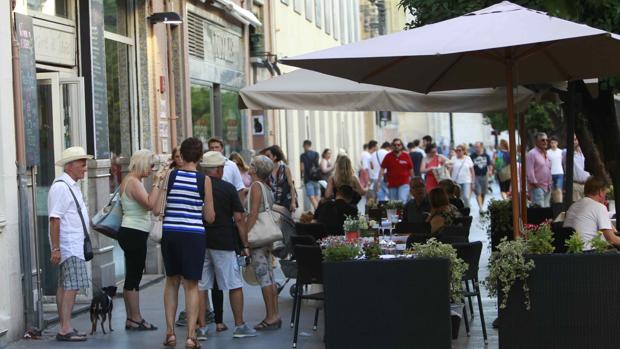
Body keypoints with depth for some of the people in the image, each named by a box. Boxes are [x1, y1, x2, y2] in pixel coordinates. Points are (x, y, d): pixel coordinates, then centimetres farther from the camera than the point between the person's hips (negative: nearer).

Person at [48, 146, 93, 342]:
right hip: (68, 246, -10)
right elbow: (55, 219, -20)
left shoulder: (73, 186, 16)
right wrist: (55, 249, -23)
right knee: (71, 286, -13)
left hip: (75, 244, 10)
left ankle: (64, 328, 14)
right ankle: (65, 329, -13)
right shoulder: (61, 187, -15)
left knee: (64, 286, 11)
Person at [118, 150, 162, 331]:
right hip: (134, 233, -11)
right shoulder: (133, 182, -14)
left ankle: (131, 318, 15)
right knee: (134, 277, -6)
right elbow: (150, 204, -25)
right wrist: (156, 183, -20)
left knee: (132, 277, 11)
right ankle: (136, 318, -2)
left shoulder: (129, 181, 16)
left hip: (131, 233, 11)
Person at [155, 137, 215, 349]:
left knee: (172, 281, 17)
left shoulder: (170, 176, -2)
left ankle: (170, 332, 17)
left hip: (170, 234, 2)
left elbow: (156, 210, -5)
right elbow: (210, 217, 0)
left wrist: (157, 183, 9)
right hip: (194, 235, -2)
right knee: (191, 284, 4)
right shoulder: (204, 180, -5)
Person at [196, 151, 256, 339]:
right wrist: (245, 245, 1)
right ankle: (239, 326, 10)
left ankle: (201, 328, 4)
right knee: (234, 285, 7)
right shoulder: (228, 188, -4)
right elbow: (238, 219, -6)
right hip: (223, 242, -3)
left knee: (200, 286, 6)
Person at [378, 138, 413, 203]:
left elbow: (411, 170, 8)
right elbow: (382, 169, -1)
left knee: (402, 201, -18)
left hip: (404, 184, -2)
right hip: (391, 184, 2)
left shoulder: (406, 156, 1)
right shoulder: (388, 156, 1)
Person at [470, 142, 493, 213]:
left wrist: (490, 170, -6)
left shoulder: (486, 156, 6)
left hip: (484, 176, 3)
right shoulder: (472, 156, -2)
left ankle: (482, 206, 25)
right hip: (476, 177, -3)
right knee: (478, 193, -11)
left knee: (483, 193, 10)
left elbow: (490, 165, 13)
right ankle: (480, 208, -16)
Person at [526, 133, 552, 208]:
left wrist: (549, 183, 17)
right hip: (537, 187, -8)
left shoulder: (546, 154, 18)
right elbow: (529, 171, -14)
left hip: (547, 187, 8)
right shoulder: (532, 153, -8)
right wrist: (534, 183, -14)